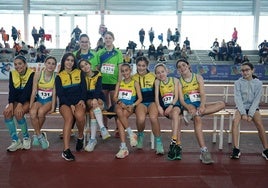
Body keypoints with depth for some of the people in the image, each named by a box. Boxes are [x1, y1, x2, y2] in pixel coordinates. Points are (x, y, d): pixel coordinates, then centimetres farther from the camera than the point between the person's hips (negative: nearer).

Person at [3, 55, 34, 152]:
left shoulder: (31, 74, -12)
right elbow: (11, 90, -7)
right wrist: (10, 104, -23)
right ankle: (15, 141, -17)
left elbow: (27, 91, -21)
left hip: (27, 100, -4)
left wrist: (20, 105, -33)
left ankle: (26, 137, -8)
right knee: (7, 113, -26)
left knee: (18, 113, -32)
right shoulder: (12, 73, 1)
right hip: (15, 100, 4)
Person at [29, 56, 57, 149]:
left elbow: (54, 93, -8)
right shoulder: (38, 74, -5)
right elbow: (34, 91, -7)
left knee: (41, 112, -31)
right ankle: (40, 136, -10)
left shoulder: (56, 76, -6)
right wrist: (30, 106, -12)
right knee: (32, 113, -30)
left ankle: (36, 134, -5)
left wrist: (53, 107, -16)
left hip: (49, 100, -1)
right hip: (38, 99, 1)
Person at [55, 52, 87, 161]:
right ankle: (66, 150, -37)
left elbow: (84, 88, 9)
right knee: (69, 118, -33)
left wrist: (82, 100, -11)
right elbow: (60, 94, 1)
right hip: (65, 103, -1)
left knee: (79, 115, -34)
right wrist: (70, 105, -13)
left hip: (78, 102, 1)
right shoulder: (59, 76, 10)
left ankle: (80, 136, -4)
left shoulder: (79, 73, 15)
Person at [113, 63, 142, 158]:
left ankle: (123, 147, -28)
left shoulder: (135, 83, 10)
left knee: (119, 120, -32)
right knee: (119, 112, -36)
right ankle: (131, 134, -29)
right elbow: (115, 97, 11)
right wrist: (119, 102, -12)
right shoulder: (119, 83, 20)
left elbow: (140, 98, 4)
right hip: (119, 105, 3)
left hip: (130, 106, -3)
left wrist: (132, 106, -14)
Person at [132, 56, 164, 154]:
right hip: (140, 103, 1)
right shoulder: (133, 78, 12)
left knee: (153, 118, -34)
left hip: (152, 102, -1)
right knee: (140, 119, -32)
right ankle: (140, 135, 2)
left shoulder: (153, 76, 9)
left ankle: (158, 142, -17)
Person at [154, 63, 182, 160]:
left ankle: (173, 142, -42)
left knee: (175, 112, -36)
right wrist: (159, 106, -18)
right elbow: (156, 96, 1)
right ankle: (178, 144, -28)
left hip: (175, 104, 0)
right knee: (177, 118, -30)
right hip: (164, 106, 0)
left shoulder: (174, 80, 10)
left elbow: (176, 96, 1)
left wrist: (171, 105, -16)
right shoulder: (157, 82, 12)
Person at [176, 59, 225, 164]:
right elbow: (181, 100, -3)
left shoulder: (198, 77, 10)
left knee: (221, 104, -21)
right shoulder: (179, 82, 7)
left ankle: (192, 114, -33)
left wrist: (202, 105, -24)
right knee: (197, 118, -36)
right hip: (188, 105, -3)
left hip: (199, 104, 3)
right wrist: (188, 107, -26)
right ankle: (204, 151, -41)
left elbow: (202, 94, -2)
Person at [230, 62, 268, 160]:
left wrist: (250, 114, -16)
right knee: (235, 120, -29)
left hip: (253, 107, 0)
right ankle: (236, 149, -27)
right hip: (241, 107, 0)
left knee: (259, 123, -28)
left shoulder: (258, 83, 0)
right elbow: (238, 99, -7)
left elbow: (256, 99, -7)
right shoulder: (238, 83, 1)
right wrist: (243, 113, -17)